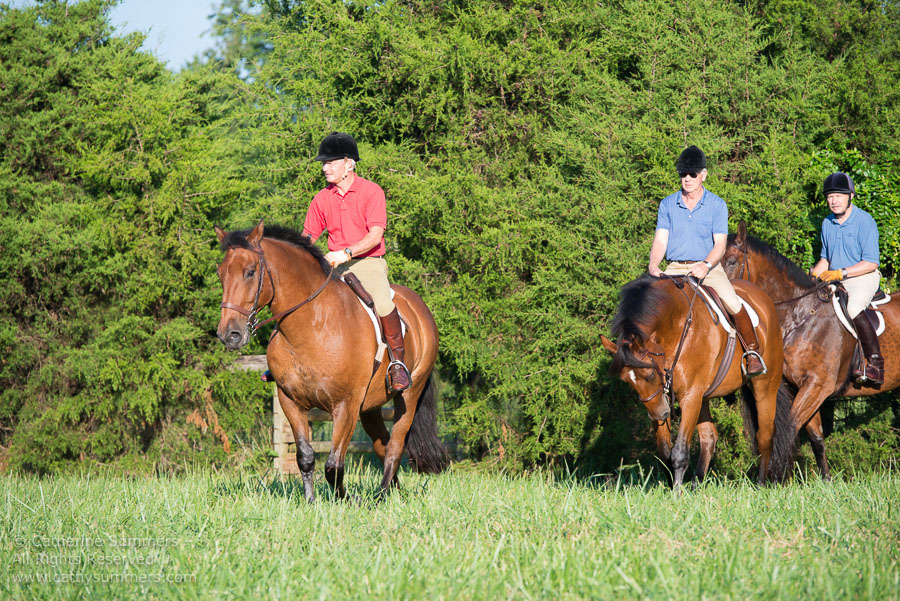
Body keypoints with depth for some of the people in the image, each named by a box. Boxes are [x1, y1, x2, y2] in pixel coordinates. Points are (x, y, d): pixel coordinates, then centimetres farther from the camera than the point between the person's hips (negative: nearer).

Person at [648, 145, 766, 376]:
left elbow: (720, 243, -5)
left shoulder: (717, 205, 3)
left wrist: (706, 265, -25)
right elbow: (660, 240, 1)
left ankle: (753, 352, -10)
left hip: (708, 267, -2)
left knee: (733, 303, -24)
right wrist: (653, 264, -19)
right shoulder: (667, 204, 8)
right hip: (675, 268, 2)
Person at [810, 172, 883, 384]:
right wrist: (815, 273, 0)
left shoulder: (865, 222, -11)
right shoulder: (827, 224, 10)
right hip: (834, 279, 8)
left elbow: (870, 263, -15)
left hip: (863, 278, -7)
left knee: (853, 308, -35)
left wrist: (840, 273, -23)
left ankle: (876, 364, -32)